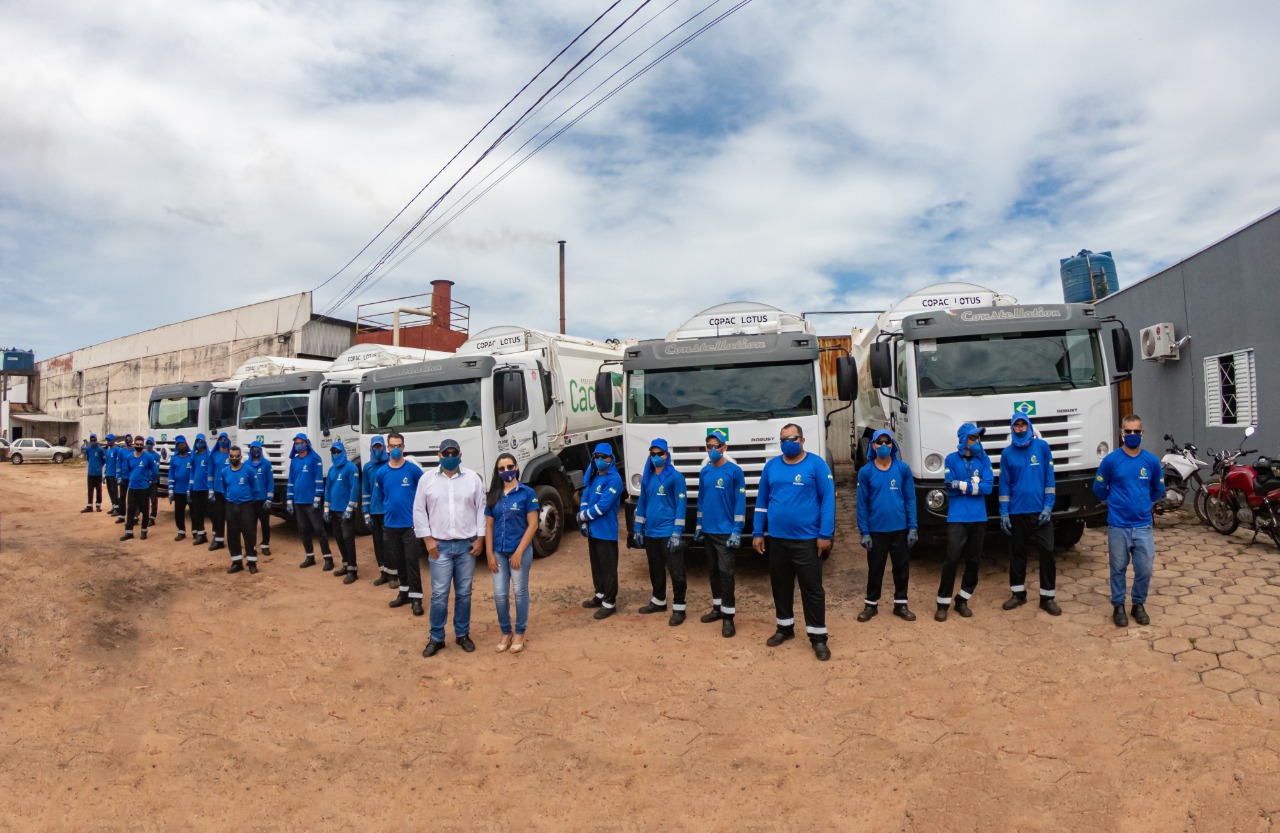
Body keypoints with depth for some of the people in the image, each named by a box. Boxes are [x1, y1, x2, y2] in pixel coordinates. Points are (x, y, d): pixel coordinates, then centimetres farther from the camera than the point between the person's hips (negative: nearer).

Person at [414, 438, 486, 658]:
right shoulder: (427, 479, 1)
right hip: (440, 545, -1)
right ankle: (436, 638, 14)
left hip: (467, 545, 1)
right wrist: (428, 539, -4)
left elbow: (482, 509, 3)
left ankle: (462, 634, 23)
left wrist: (480, 538, -2)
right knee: (439, 594, 0)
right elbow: (419, 511, 2)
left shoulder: (473, 478, 2)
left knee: (464, 593, 9)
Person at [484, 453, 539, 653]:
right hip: (499, 552, 4)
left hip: (520, 551, -4)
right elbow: (489, 526, 7)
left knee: (520, 592, 7)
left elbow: (533, 525, -9)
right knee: (500, 595, 6)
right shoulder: (493, 496, 6)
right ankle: (505, 633, 23)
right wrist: (490, 554, -1)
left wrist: (519, 552, -13)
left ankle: (520, 634, 21)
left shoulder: (527, 493, -7)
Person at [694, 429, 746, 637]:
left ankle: (728, 616, -1)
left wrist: (737, 531, -15)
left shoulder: (734, 471, -10)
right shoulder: (704, 472, 8)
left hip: (726, 532, -6)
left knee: (725, 572, -7)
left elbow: (740, 502, -11)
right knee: (712, 570, 14)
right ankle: (718, 608, 27)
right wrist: (699, 526, 15)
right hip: (708, 531, 6)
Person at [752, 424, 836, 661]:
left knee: (812, 588, 1)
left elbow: (828, 499, -7)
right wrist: (757, 533, 7)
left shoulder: (816, 464, -5)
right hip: (777, 539, 4)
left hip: (806, 539, -4)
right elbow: (762, 501, 11)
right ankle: (785, 627, 31)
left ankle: (818, 637, 11)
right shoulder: (771, 466, 6)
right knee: (780, 585, 15)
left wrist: (825, 535, -12)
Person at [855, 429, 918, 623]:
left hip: (900, 529, 1)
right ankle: (871, 604, 24)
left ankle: (901, 604, 27)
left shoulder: (903, 468, -3)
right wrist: (864, 532, -7)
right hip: (876, 530, -1)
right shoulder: (865, 471, -6)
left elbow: (910, 499, 0)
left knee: (902, 567, 11)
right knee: (875, 569, 10)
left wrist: (913, 527, -5)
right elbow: (862, 504, -4)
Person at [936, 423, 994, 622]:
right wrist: (974, 485, -8)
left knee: (974, 561, 10)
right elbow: (950, 488, -10)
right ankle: (943, 603, 3)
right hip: (957, 518, -3)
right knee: (951, 560, -6)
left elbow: (988, 487, -7)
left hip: (979, 518, 3)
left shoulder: (983, 460, 5)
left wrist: (962, 485, -12)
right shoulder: (952, 459, -1)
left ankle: (963, 601, 24)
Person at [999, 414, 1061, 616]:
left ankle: (1047, 597, 7)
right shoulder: (1007, 453, 3)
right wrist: (1004, 512, 0)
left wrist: (1048, 506, -8)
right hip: (1017, 512, 2)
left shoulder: (1042, 447, 0)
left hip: (1040, 512, -1)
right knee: (1017, 553, 9)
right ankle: (1018, 593, 22)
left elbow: (1049, 477, -1)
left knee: (1047, 552, -2)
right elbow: (1004, 484, 5)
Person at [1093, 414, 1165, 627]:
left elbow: (1158, 489, 17)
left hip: (1143, 526, 2)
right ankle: (1118, 606, 22)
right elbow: (1099, 488, 6)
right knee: (1118, 568, 9)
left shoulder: (1151, 461, 0)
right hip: (1118, 526, -2)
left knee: (1145, 568, 4)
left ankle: (1139, 604, 24)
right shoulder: (1111, 460, -7)